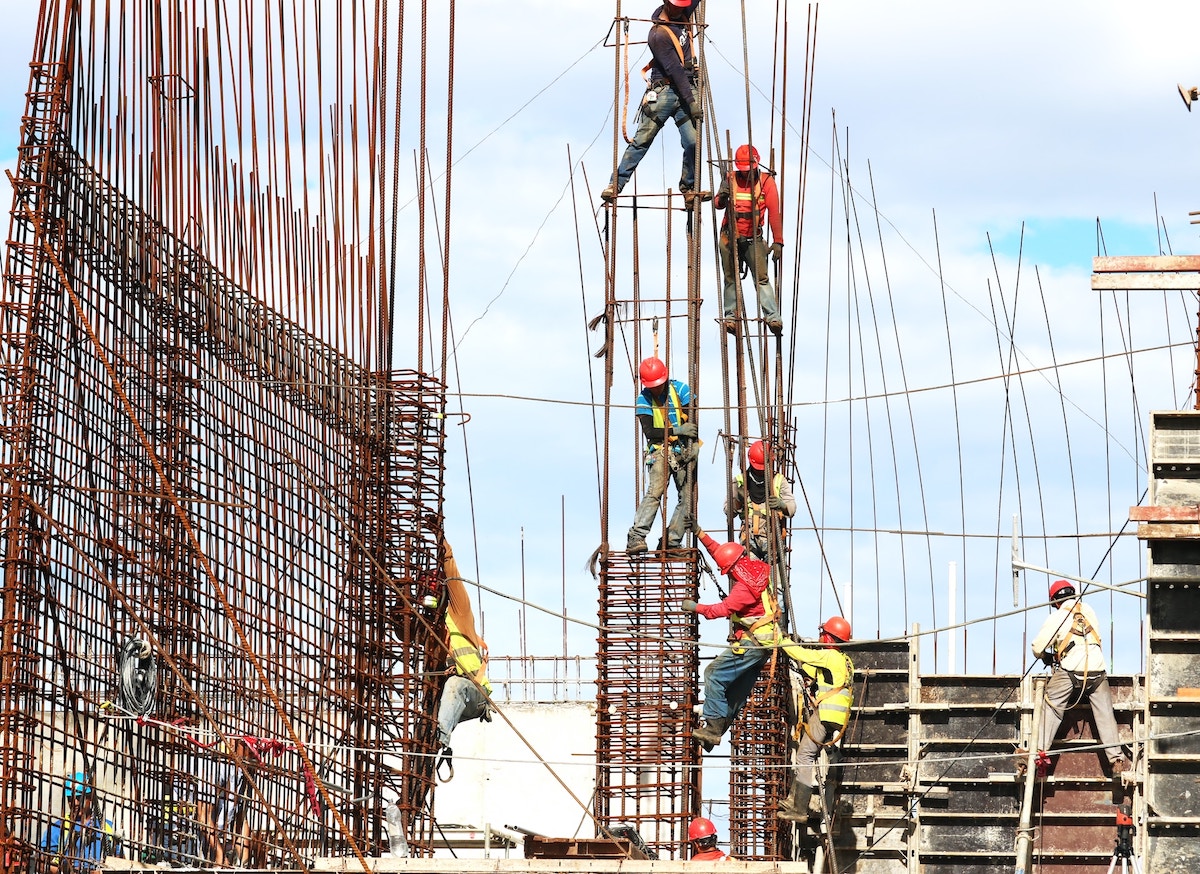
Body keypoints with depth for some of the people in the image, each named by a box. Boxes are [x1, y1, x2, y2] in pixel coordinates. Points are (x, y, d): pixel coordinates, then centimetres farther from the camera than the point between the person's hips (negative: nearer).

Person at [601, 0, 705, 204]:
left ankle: (688, 188, 5)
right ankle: (616, 185, -4)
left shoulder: (682, 16, 8)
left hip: (686, 89, 6)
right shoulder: (659, 34, -14)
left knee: (692, 142, -7)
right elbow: (675, 70, -18)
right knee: (642, 140, -6)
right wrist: (691, 101, -20)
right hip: (665, 91, -6)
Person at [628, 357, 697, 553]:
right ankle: (636, 538, -27)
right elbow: (649, 431, -11)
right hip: (660, 450, -3)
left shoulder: (680, 389, -1)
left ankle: (672, 541, 1)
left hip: (684, 451, 3)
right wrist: (676, 430, -21)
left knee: (687, 497, -3)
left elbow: (692, 421, -2)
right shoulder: (644, 400, -2)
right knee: (654, 492, -20)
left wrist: (691, 449, -13)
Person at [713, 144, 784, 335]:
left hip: (753, 239, -2)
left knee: (762, 278, -12)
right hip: (730, 238, 2)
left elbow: (774, 212, -7)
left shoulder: (766, 181, -3)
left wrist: (778, 241, -14)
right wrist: (722, 197, -29)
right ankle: (730, 317, 8)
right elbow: (718, 204, -3)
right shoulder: (730, 179, 3)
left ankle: (773, 317, -19)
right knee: (731, 279, 4)